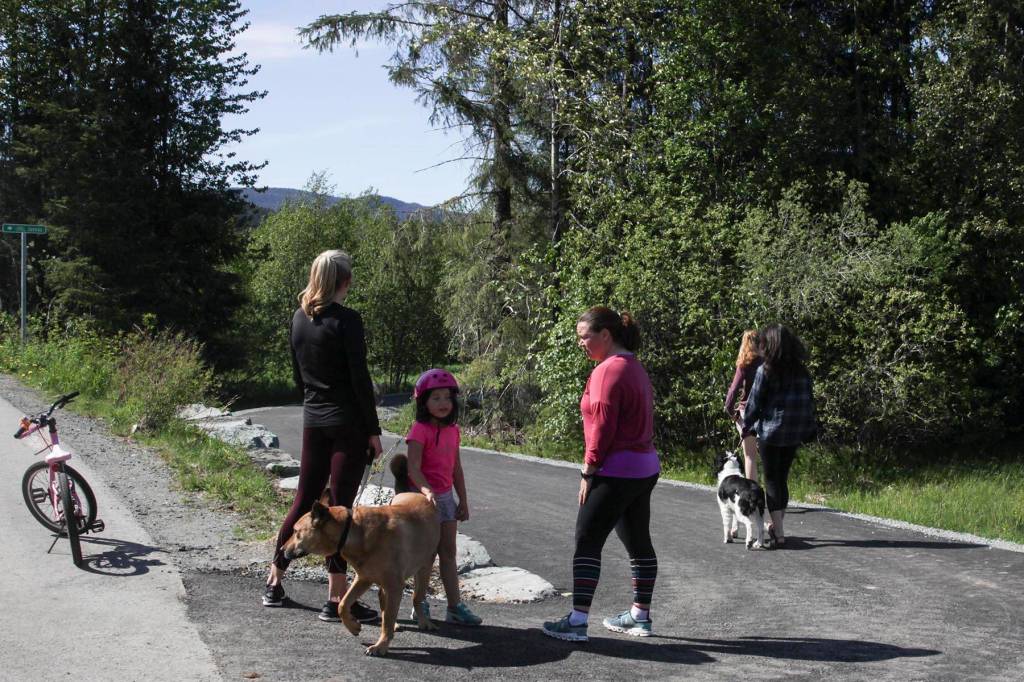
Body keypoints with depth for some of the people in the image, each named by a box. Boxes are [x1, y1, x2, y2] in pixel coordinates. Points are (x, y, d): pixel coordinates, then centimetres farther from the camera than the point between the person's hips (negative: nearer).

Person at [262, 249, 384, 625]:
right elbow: (360, 378, -15)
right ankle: (336, 598, 0)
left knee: (304, 499, 16)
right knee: (340, 505, -4)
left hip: (313, 421, 7)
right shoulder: (346, 320, -14)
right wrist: (374, 430, -10)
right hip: (348, 423, -7)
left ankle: (274, 582, 24)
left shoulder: (299, 319, 8)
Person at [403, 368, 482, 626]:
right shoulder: (420, 430, -14)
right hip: (424, 497, -7)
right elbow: (413, 468, -21)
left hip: (446, 496, 7)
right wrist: (427, 490, -36)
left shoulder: (453, 431, 8)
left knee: (448, 552, 8)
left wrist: (463, 500, 15)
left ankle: (455, 607, 12)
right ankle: (420, 604, 11)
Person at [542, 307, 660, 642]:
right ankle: (640, 615, 23)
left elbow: (602, 426, -19)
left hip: (616, 471, -10)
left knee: (587, 541, -7)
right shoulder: (635, 367, 15)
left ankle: (578, 620, -8)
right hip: (645, 467, 10)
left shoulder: (609, 370, -15)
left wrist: (589, 471, -13)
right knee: (638, 542, 14)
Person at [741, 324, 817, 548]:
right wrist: (809, 428, 16)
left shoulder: (765, 371, -13)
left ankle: (778, 533, -2)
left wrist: (746, 426, 6)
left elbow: (754, 404, -8)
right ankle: (777, 525, 28)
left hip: (771, 431, -5)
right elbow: (809, 400, 8)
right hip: (794, 434, 5)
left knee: (772, 480, 2)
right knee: (782, 478, 18)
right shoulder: (802, 370, 3)